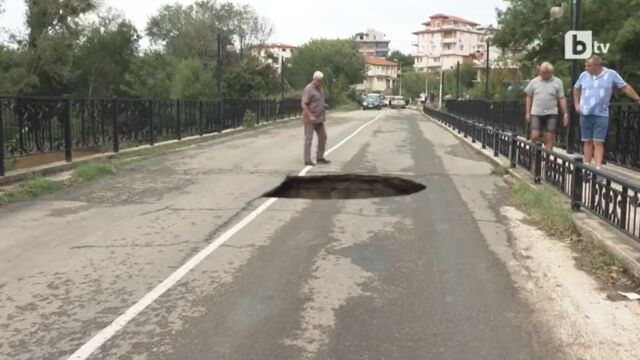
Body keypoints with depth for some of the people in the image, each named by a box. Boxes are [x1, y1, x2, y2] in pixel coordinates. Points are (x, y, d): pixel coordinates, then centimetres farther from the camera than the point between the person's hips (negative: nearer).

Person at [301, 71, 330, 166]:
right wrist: (310, 116, -25)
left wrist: (323, 116, 16)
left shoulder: (319, 88, 11)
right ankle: (307, 160, 1)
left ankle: (320, 157, 22)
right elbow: (304, 104, -19)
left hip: (319, 118, 9)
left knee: (323, 137, 12)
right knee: (308, 139, -3)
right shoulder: (309, 89, -15)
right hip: (310, 119, -9)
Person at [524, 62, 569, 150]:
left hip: (551, 114, 0)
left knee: (549, 137, -2)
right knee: (534, 136, -9)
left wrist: (565, 114, -3)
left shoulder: (557, 82, 3)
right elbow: (529, 97, 12)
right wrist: (528, 113, 8)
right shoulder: (534, 82, 6)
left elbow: (562, 99, 3)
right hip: (536, 113, 1)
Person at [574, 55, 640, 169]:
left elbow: (626, 87, 1)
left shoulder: (611, 74, -4)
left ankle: (598, 168, -12)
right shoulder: (584, 75, 4)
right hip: (585, 115, 3)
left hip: (601, 115, -3)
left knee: (598, 143, -8)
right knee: (588, 142, 9)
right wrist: (577, 104, 13)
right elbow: (576, 89, 21)